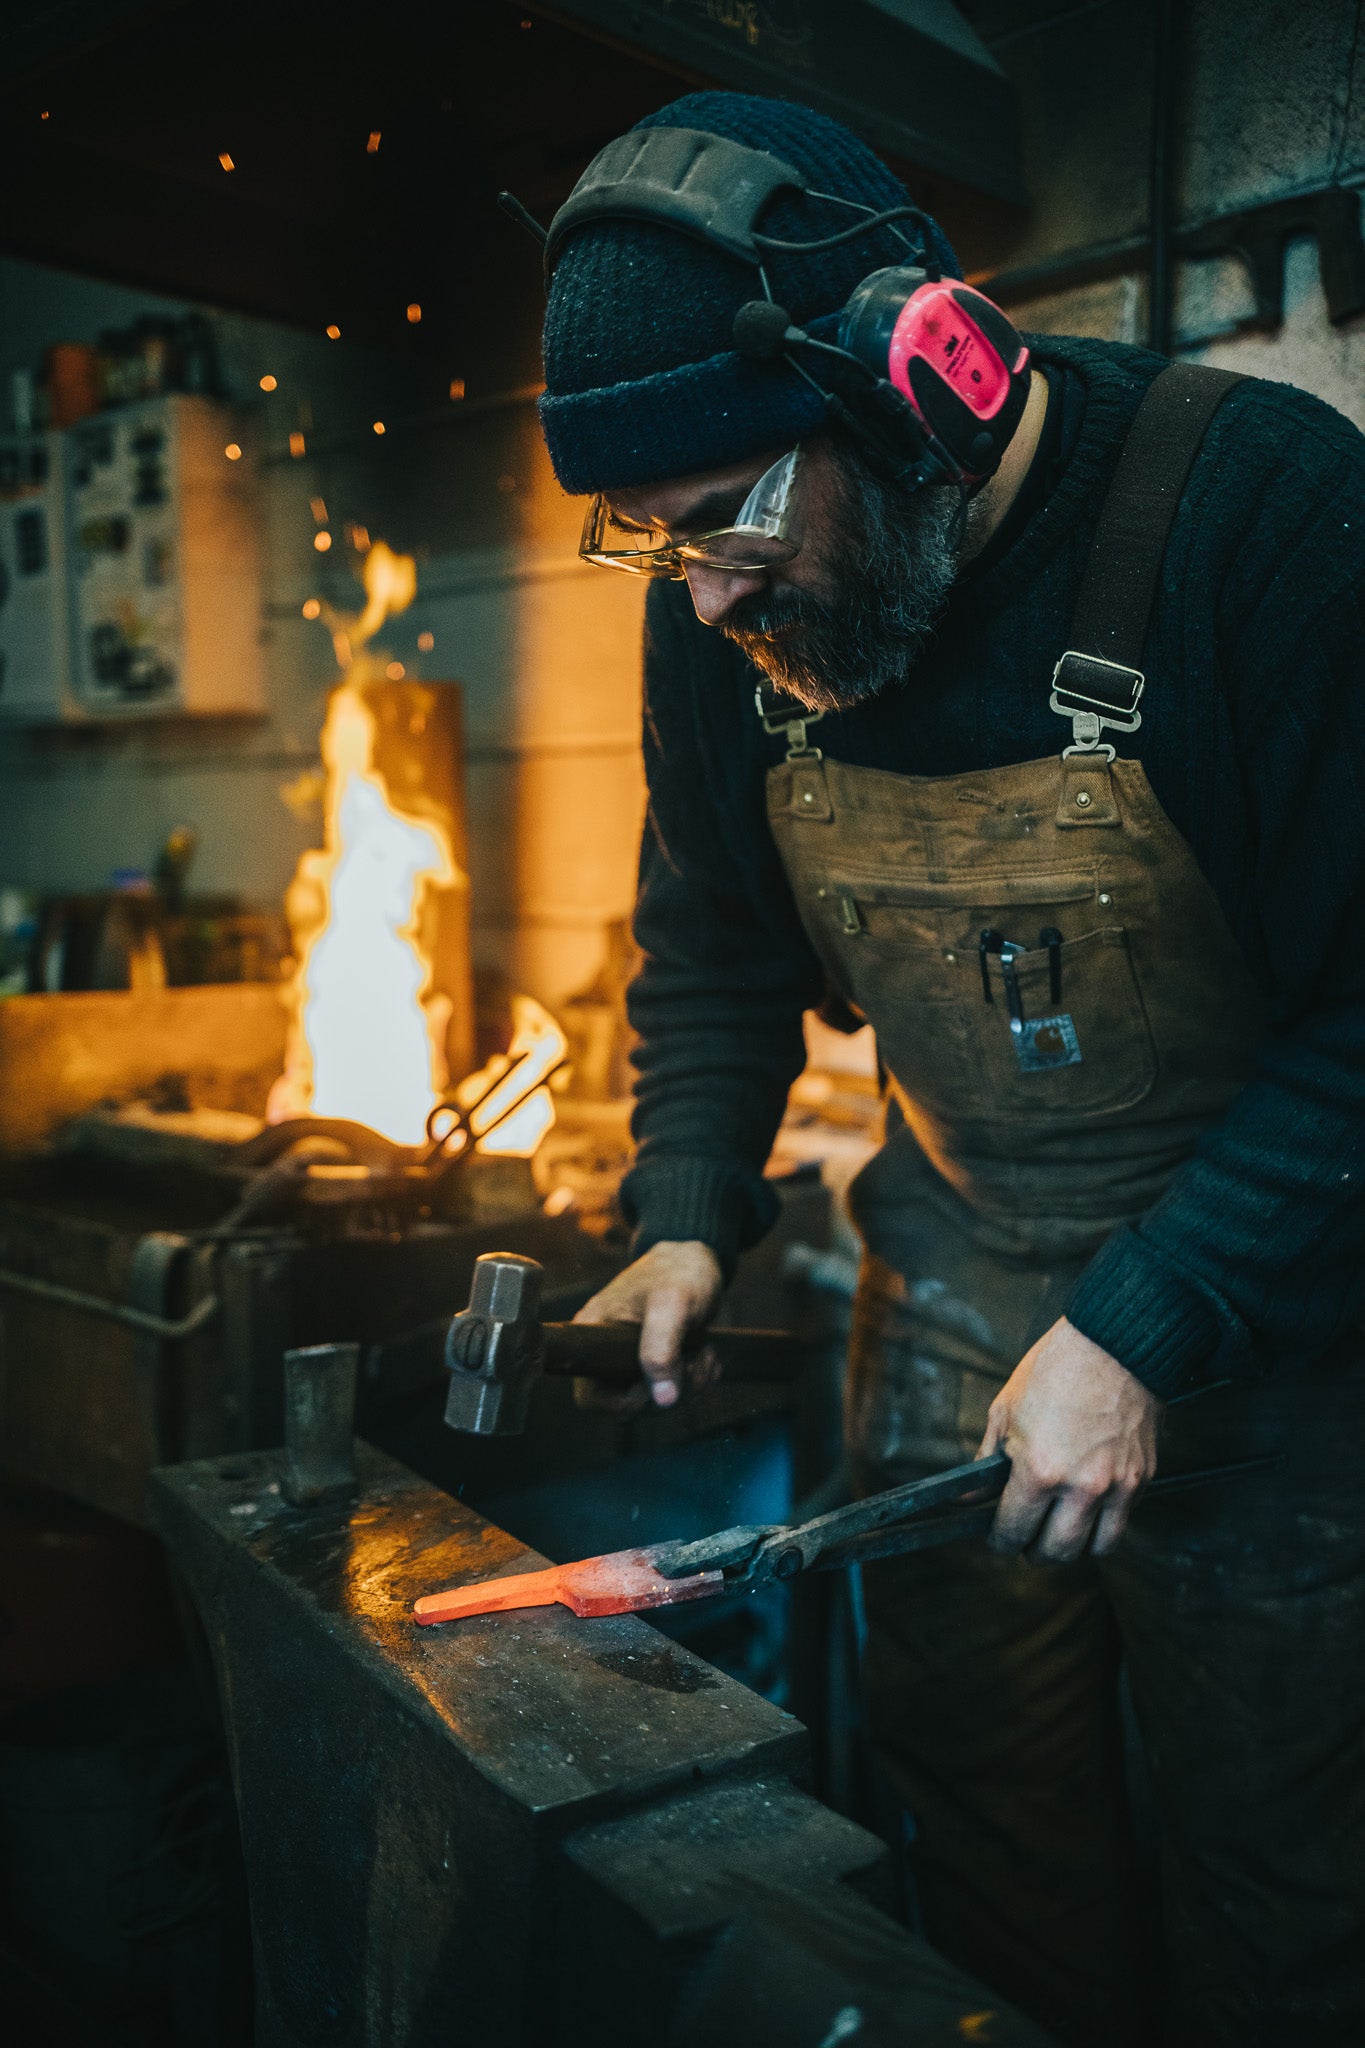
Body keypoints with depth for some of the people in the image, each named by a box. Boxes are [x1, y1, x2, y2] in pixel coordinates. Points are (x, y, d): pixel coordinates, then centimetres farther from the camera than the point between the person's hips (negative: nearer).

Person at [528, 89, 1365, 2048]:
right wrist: (686, 1223, -6)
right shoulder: (725, 610, -5)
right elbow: (719, 950, 8)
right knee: (988, 1843, 19)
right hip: (954, 1297, 4)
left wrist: (1144, 1330, -23)